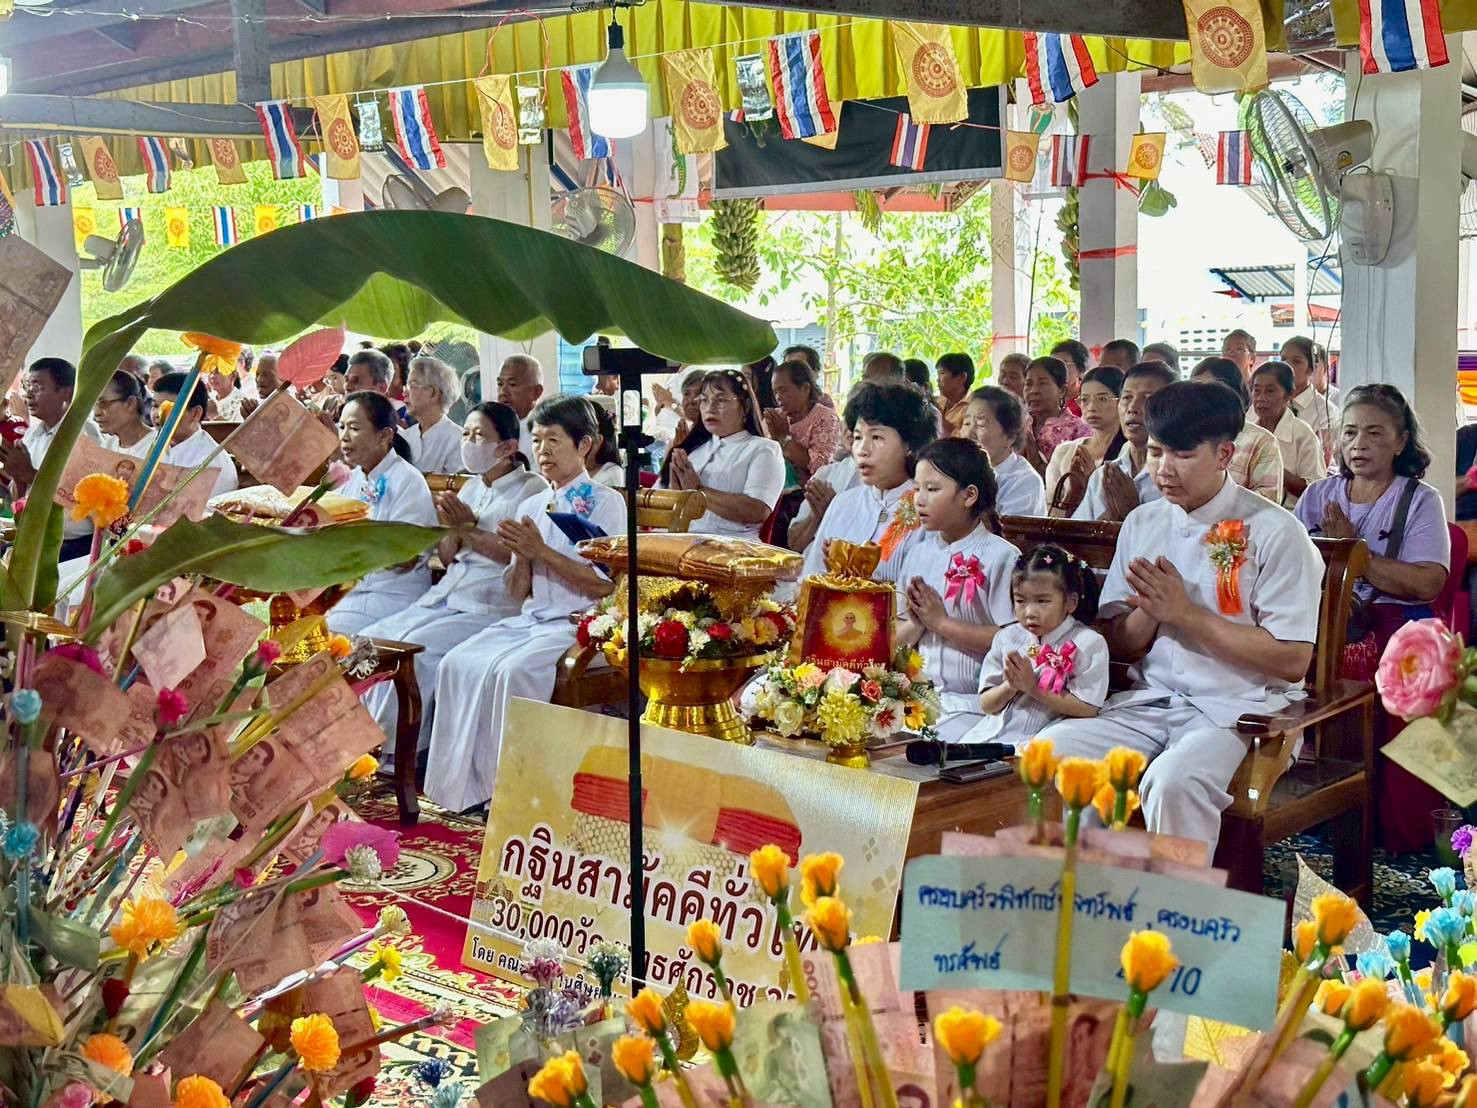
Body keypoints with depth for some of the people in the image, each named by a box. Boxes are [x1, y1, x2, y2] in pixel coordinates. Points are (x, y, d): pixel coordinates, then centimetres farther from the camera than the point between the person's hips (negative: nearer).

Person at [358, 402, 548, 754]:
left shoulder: (531, 490, -3)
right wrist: (449, 527, -1)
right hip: (447, 595, 8)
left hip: (493, 605, -8)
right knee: (373, 639, -11)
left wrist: (470, 528, -10)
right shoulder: (471, 487, 19)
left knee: (415, 647, -26)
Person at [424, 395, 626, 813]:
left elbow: (605, 585, -12)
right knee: (457, 664, -17)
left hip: (579, 624, -6)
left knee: (511, 670, -30)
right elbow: (518, 593, 15)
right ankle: (468, 783, -13)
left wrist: (541, 551, -13)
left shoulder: (605, 503, -1)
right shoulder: (531, 506, 18)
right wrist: (522, 556, -6)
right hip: (531, 620, 7)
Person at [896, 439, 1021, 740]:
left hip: (971, 704, -5)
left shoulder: (1000, 556, -6)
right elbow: (896, 638, 15)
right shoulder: (918, 552, 13)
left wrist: (941, 622, -12)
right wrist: (915, 625, -8)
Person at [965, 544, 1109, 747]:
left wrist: (1034, 687, -11)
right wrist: (1010, 687, -9)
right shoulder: (1006, 638, 12)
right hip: (996, 733, 5)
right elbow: (986, 705, 12)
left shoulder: (1088, 643, -2)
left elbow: (1087, 709, -9)